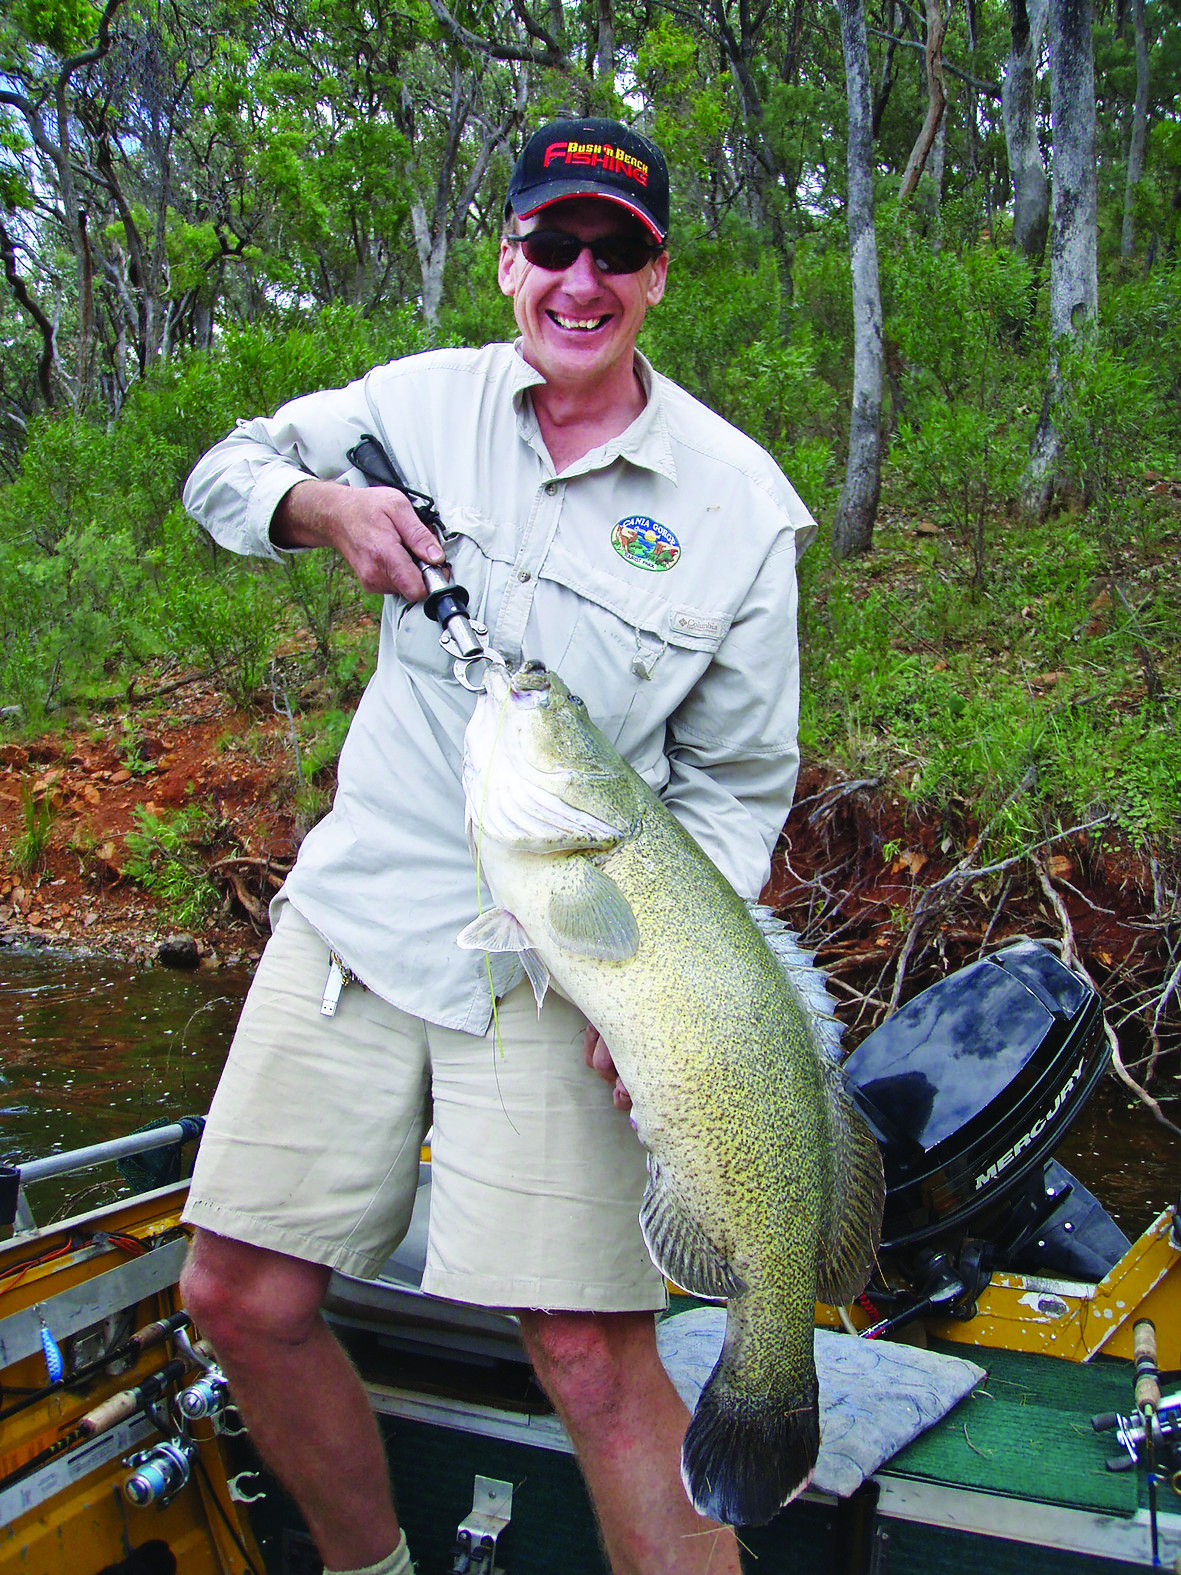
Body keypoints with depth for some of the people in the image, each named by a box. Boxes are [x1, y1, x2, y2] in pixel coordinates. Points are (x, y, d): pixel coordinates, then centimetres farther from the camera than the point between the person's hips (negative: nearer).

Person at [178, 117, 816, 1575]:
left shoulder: (738, 502, -3)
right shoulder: (427, 399, 5)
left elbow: (737, 782, 1)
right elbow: (222, 471, 19)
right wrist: (324, 505, -4)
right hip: (352, 912, 4)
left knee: (594, 1359, -9)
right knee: (239, 1297, 8)